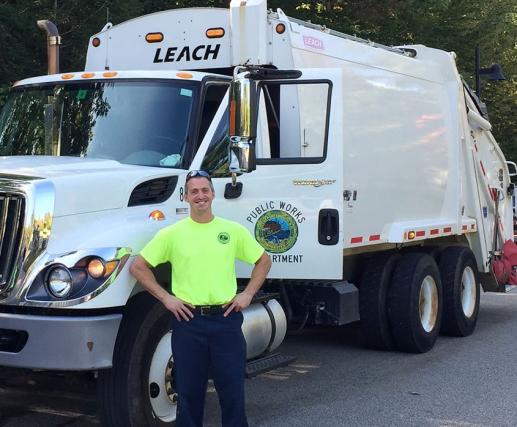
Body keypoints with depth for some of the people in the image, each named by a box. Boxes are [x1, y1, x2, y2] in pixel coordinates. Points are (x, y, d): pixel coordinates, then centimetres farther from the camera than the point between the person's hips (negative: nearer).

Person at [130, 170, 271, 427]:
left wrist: (248, 294, 6)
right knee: (189, 391, 7)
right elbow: (138, 266, 5)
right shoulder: (171, 234, 1)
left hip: (226, 318, 1)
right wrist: (165, 297, -1)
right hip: (188, 320, -1)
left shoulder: (233, 230, 5)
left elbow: (263, 261, 16)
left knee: (232, 390, 3)